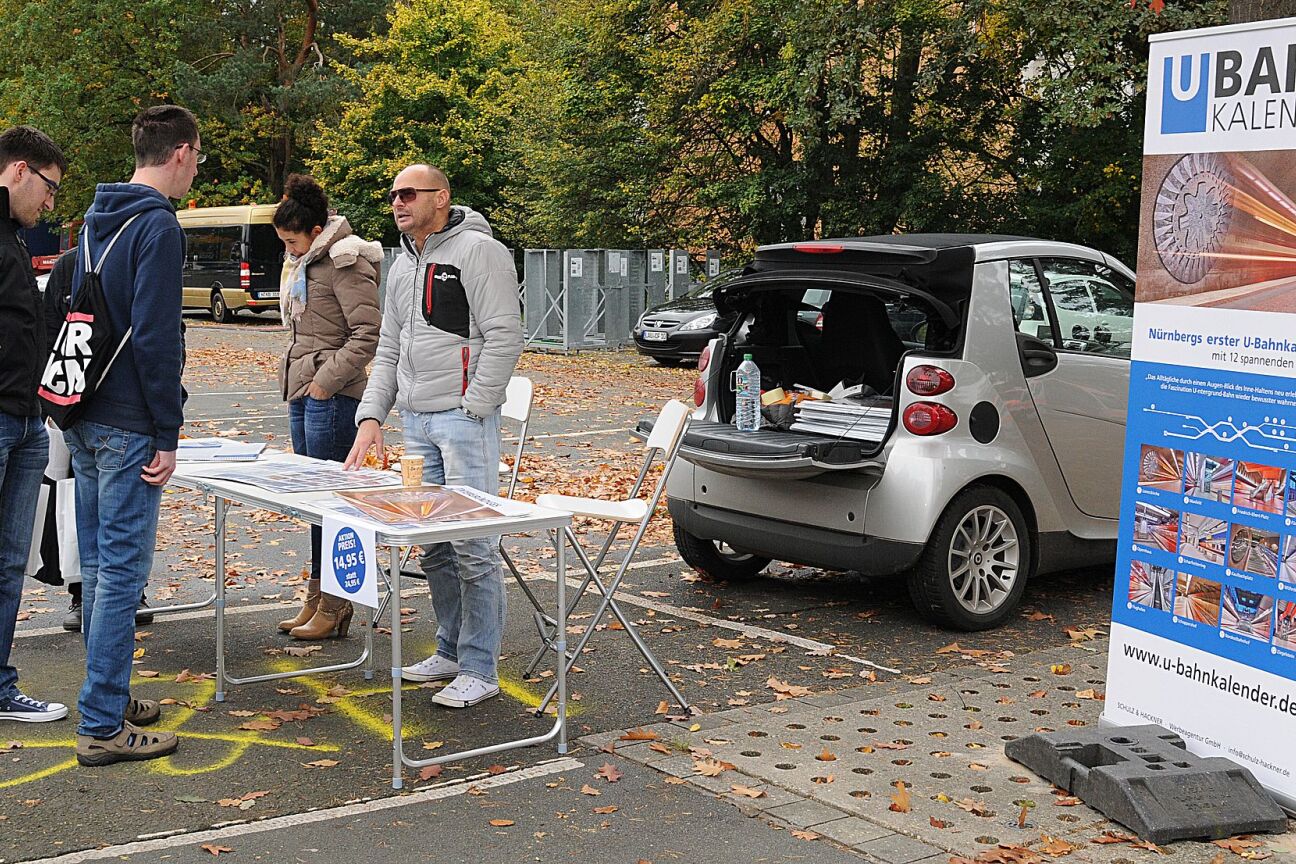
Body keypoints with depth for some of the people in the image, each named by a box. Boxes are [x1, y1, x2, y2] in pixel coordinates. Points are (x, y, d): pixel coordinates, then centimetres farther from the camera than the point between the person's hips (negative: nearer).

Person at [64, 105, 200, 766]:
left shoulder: (98, 218, 14)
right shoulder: (158, 226, -14)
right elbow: (155, 338, -20)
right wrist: (166, 434, -16)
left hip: (84, 421, 9)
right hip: (128, 426, -9)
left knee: (98, 564, 16)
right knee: (121, 570, -5)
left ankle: (110, 695, 27)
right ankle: (103, 727, 0)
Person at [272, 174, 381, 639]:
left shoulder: (346, 264, -12)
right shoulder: (306, 262, 16)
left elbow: (368, 334, -18)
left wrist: (326, 381, -17)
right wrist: (297, 377, 15)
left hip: (332, 397, -9)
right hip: (303, 392, 9)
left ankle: (334, 605, 4)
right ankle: (317, 600, 19)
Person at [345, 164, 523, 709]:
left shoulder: (478, 251, -7)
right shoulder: (402, 266, 19)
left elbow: (503, 336, -13)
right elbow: (389, 350, 22)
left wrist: (471, 411, -15)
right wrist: (371, 416, 10)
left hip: (464, 419, -8)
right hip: (415, 420, 8)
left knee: (472, 546, -7)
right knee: (433, 547, 12)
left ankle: (479, 669, 0)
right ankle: (451, 652, 24)